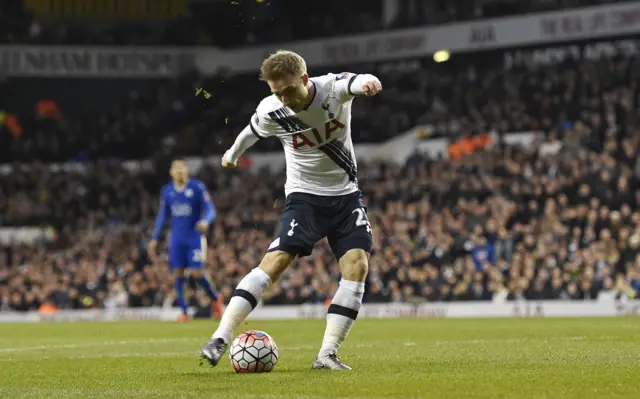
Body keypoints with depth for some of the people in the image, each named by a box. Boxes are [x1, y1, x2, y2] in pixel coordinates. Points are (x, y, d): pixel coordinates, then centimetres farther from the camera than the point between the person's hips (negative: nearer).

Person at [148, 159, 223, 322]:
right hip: (177, 239, 4)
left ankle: (215, 298, 17)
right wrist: (154, 239, 13)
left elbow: (210, 209, -8)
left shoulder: (197, 187, -6)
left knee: (196, 273, -11)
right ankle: (184, 312, 2)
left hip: (195, 237, -4)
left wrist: (206, 221, -31)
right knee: (178, 273, -3)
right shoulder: (167, 191, 7)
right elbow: (162, 216, 16)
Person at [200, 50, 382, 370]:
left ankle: (327, 354, -14)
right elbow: (251, 132, 10)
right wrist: (232, 154, 30)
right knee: (279, 257, -22)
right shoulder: (270, 112, -14)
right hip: (304, 195, -1)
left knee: (357, 263, -17)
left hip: (346, 194, 1)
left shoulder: (332, 88, -18)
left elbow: (354, 82, -44)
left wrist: (366, 82, -69)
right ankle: (220, 339, -24)